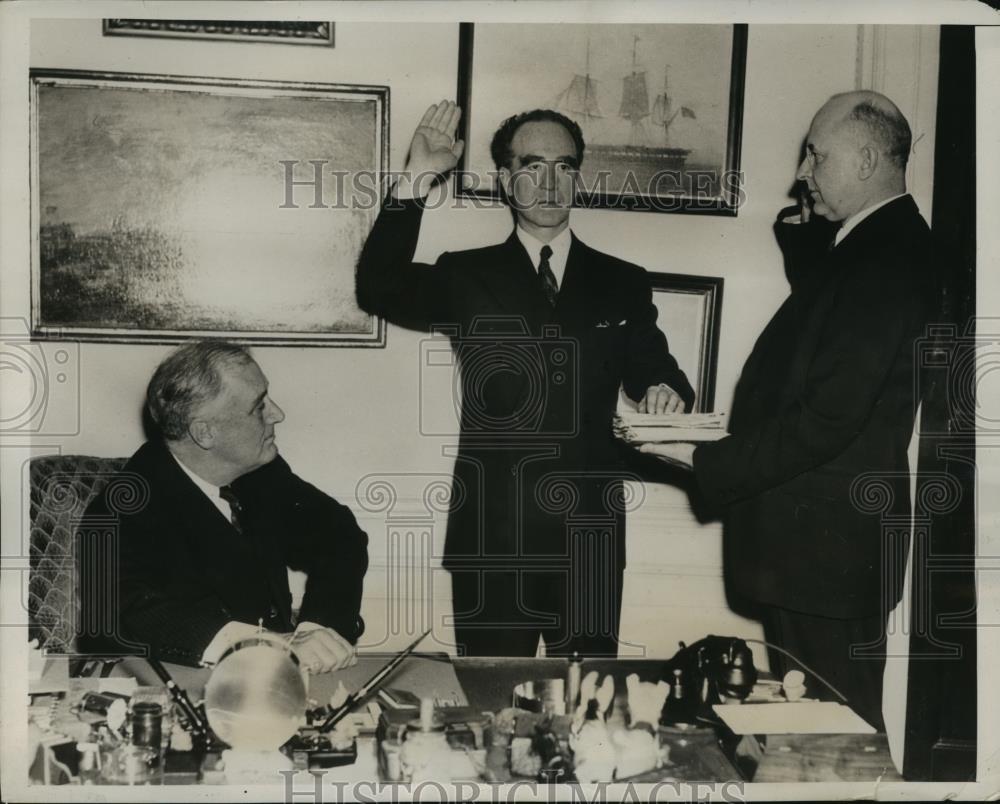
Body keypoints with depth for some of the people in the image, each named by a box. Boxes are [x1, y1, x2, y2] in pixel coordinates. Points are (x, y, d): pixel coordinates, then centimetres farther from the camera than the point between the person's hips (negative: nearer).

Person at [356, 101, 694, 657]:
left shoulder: (623, 284, 9)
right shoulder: (465, 277, 5)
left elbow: (653, 371, 9)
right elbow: (380, 289, -11)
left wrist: (666, 393, -15)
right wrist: (417, 182, -19)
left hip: (590, 536, 1)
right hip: (490, 538, -1)